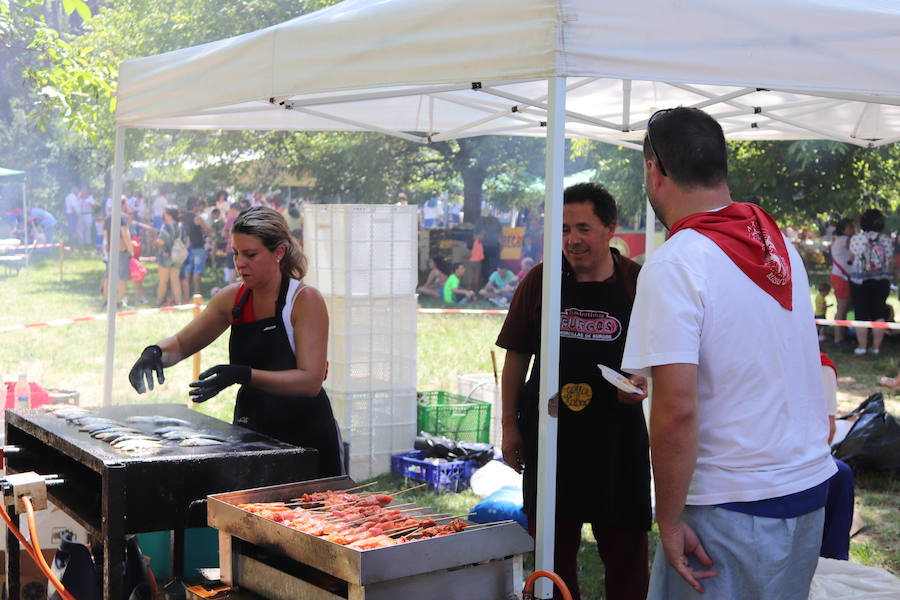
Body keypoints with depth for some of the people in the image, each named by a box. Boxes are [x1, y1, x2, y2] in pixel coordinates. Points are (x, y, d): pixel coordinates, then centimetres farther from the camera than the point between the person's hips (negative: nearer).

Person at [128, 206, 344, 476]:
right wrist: (155, 353, -11)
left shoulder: (305, 300, -15)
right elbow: (181, 344, 12)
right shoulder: (233, 298, 1)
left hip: (307, 434, -5)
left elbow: (310, 381, -23)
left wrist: (243, 375, -33)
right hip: (252, 431, 5)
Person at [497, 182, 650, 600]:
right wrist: (510, 424, 3)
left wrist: (643, 385, -16)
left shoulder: (638, 284, -2)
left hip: (618, 436, -1)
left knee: (625, 549, 4)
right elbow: (517, 357, 6)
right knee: (552, 549, 11)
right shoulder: (540, 281, 2)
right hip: (549, 436, 2)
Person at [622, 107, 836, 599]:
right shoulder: (779, 244, 6)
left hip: (732, 505, -7)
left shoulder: (674, 265, -18)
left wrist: (670, 521, -14)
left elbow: (677, 410, -24)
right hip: (811, 486, 8)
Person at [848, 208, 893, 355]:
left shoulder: (856, 239, -8)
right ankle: (876, 347, 8)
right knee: (879, 314, 7)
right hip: (882, 281, 2)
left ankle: (862, 346, 6)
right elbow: (891, 262, 2)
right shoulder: (886, 240, -3)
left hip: (860, 282, -2)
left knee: (861, 315, 4)